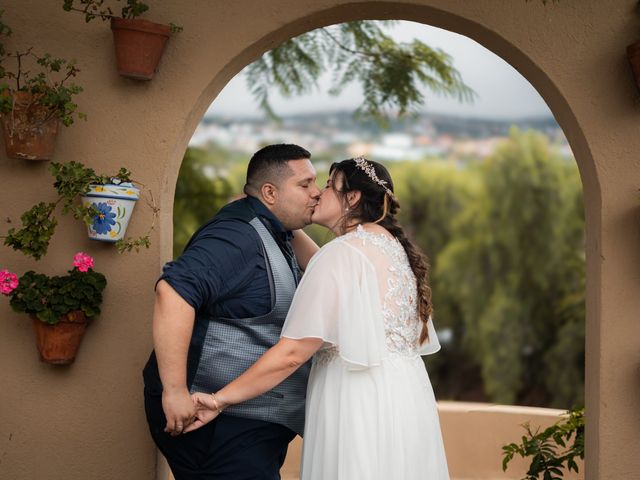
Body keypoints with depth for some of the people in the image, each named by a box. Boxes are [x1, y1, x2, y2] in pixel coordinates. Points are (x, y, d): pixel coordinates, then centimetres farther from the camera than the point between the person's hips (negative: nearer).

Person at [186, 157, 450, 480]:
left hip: (361, 400, -8)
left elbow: (293, 352, -18)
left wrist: (221, 399, -14)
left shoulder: (342, 253, -13)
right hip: (407, 392, 8)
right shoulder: (396, 247, 12)